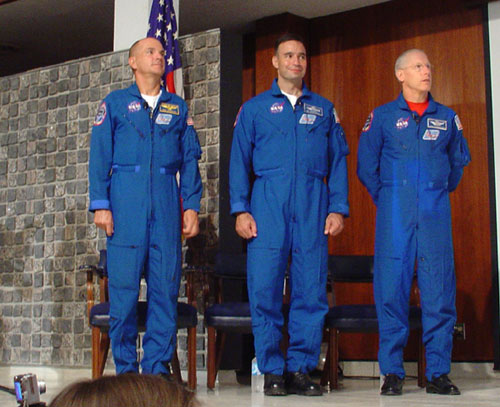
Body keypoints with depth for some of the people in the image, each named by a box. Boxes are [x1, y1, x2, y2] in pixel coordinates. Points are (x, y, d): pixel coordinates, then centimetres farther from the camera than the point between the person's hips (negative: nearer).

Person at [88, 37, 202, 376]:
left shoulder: (178, 108, 17)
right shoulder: (115, 104, 11)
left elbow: (190, 160, 13)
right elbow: (100, 157, 5)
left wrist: (191, 206, 3)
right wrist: (100, 205, -5)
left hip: (167, 203, 2)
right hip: (126, 201, -2)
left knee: (166, 286, -1)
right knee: (124, 287, -4)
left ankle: (158, 368, 7)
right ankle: (126, 370, 5)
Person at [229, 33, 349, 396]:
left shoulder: (324, 109, 18)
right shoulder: (254, 108, 14)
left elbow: (338, 160, 13)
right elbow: (239, 161, 8)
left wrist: (338, 208, 2)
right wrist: (241, 210, -3)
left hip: (313, 204, 2)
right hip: (268, 203, -1)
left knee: (311, 288, -2)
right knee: (265, 288, -6)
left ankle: (300, 369, 6)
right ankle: (272, 370, 3)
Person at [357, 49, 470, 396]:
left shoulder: (447, 117, 12)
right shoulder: (383, 116, 7)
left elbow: (460, 159, 24)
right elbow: (366, 165, 10)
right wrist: (384, 198, 9)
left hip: (436, 214, 2)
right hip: (395, 216, -2)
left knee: (439, 291, -1)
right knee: (392, 290, -3)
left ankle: (438, 372, 6)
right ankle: (392, 372, 4)